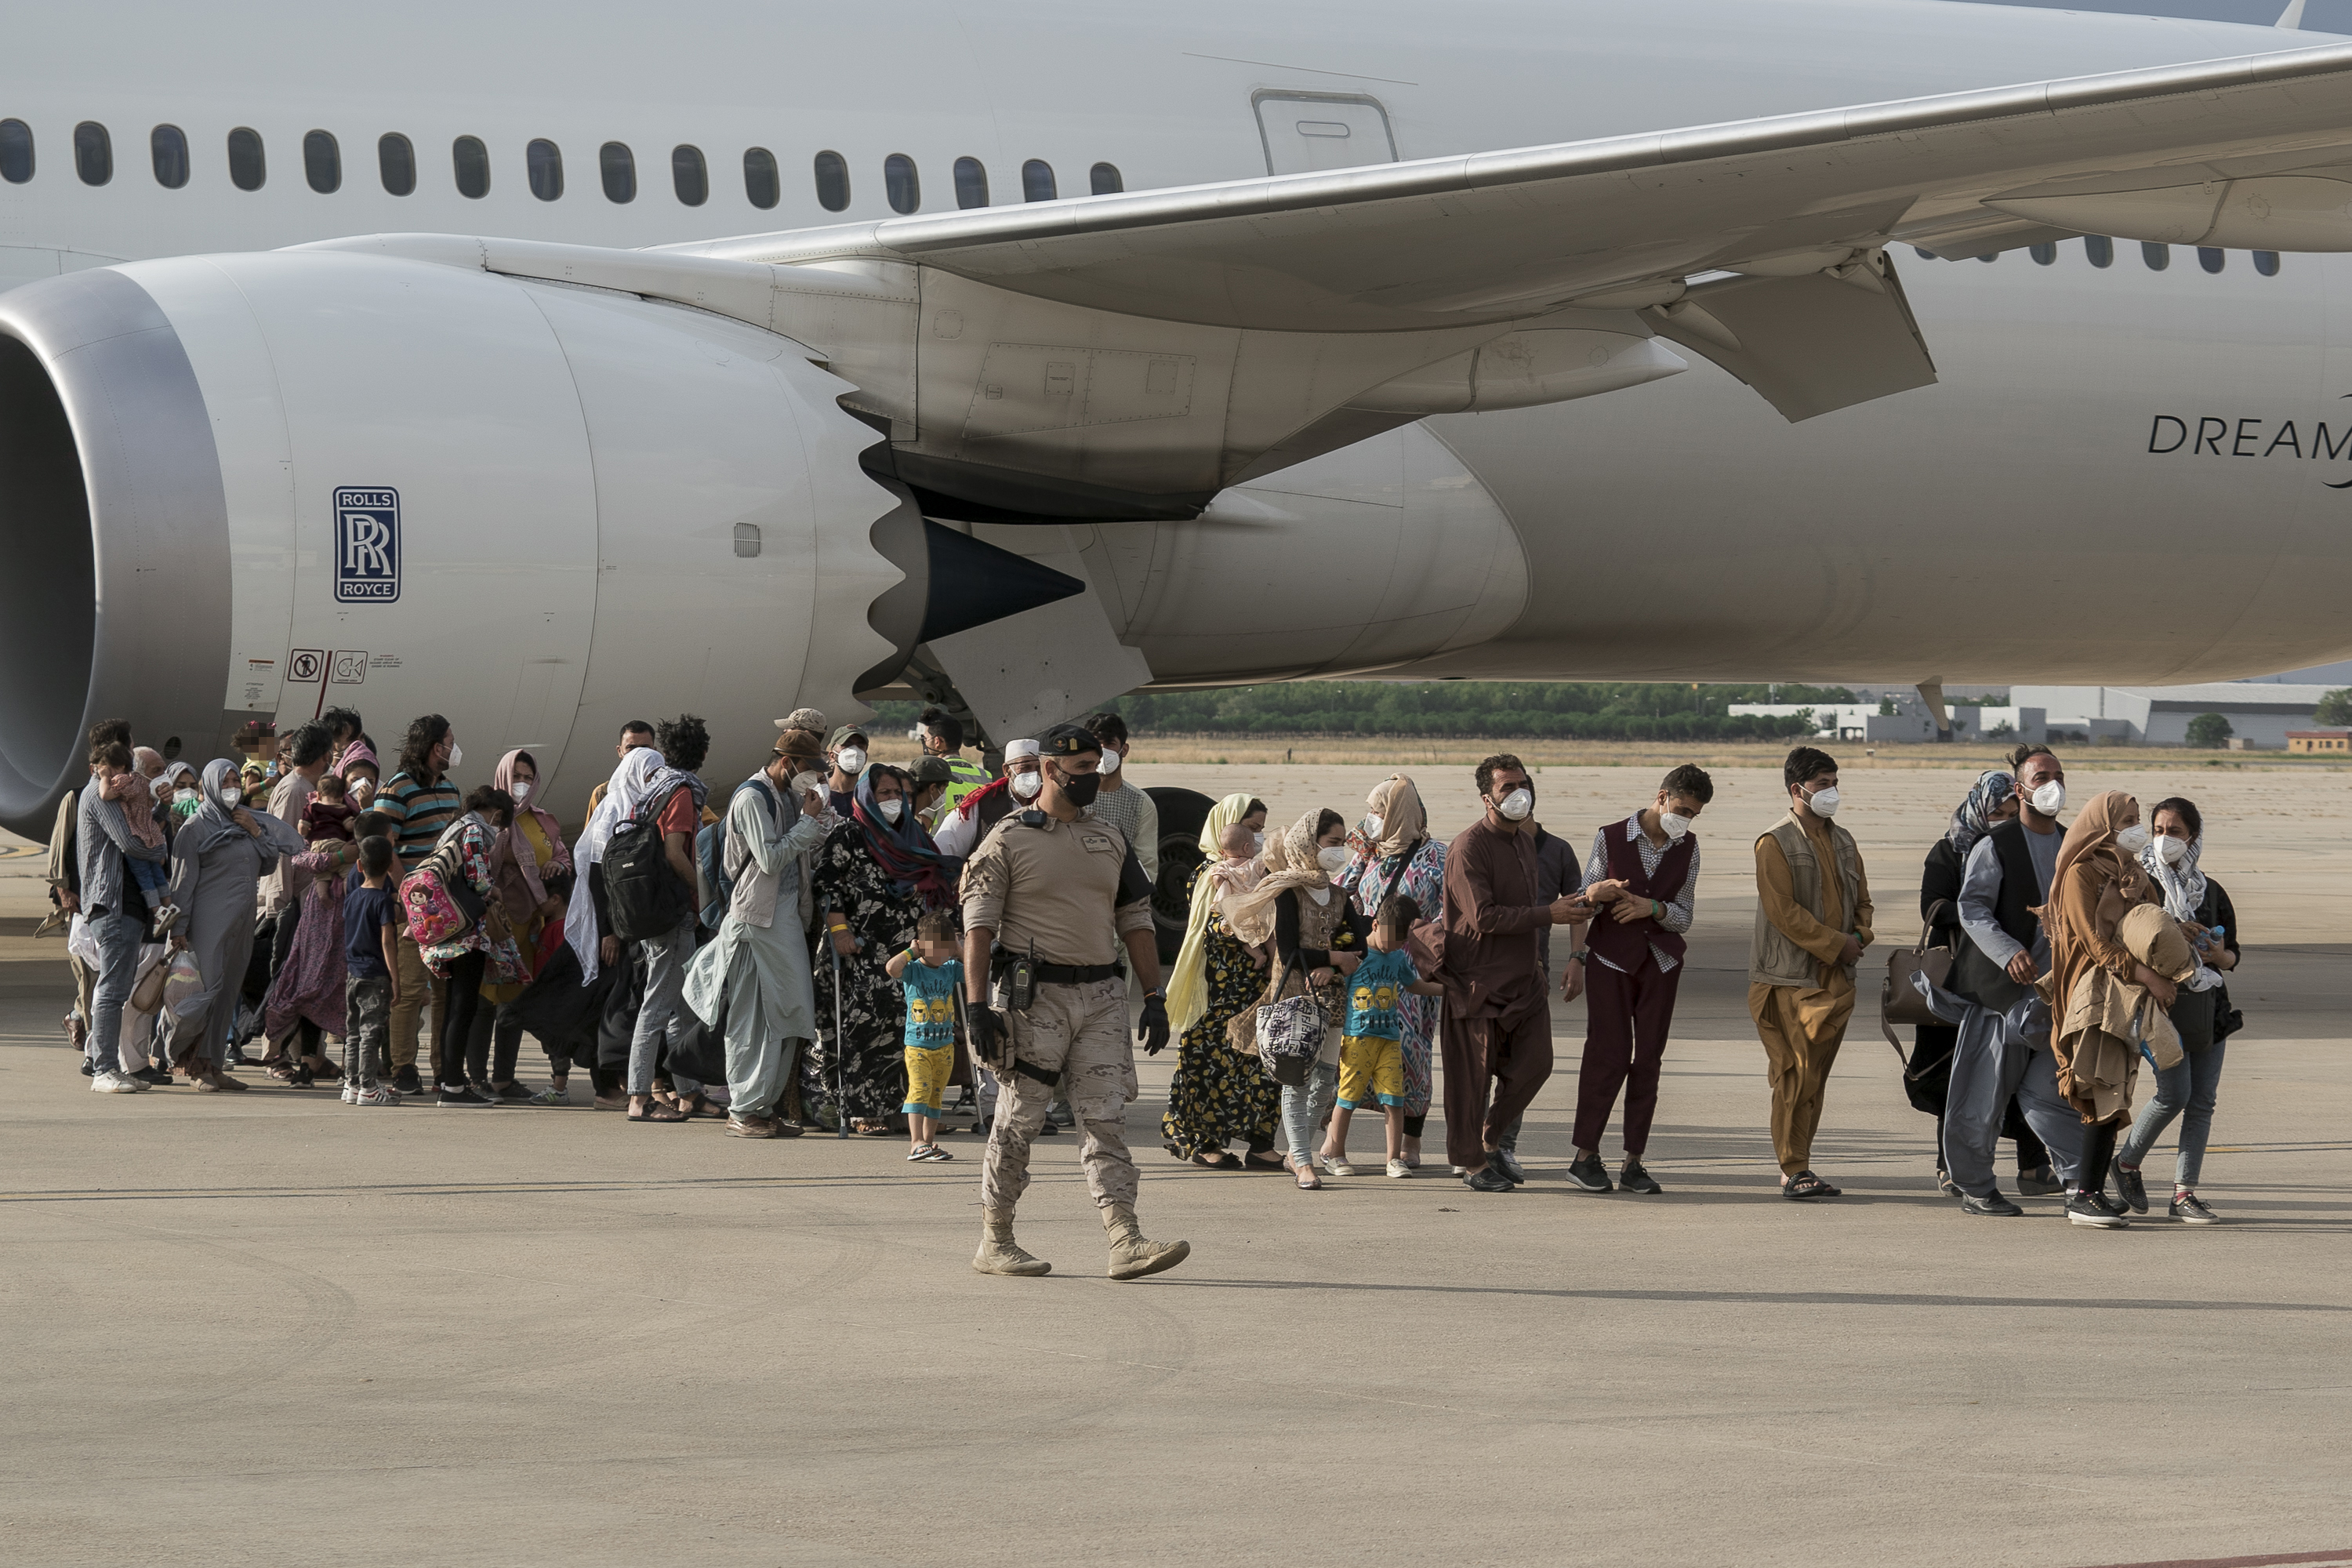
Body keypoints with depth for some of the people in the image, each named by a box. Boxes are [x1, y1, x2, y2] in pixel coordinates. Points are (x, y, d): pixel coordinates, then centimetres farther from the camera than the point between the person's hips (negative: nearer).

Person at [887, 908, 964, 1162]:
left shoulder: (951, 969, 6)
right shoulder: (912, 970, -8)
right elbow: (892, 967, -28)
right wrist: (911, 952, -14)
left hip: (945, 1047, 5)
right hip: (917, 1046, -5)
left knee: (936, 1096, 10)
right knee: (920, 1089, -18)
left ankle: (929, 1143, 18)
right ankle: (915, 1143, -24)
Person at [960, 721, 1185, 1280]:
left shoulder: (1109, 841, 15)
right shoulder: (1008, 841, -2)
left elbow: (1135, 921, 18)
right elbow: (978, 927, -6)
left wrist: (1154, 997, 11)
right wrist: (976, 1004, -14)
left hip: (1101, 997, 5)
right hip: (1035, 997, -5)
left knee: (1107, 1120, -4)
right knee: (1018, 1122, 1)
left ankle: (1126, 1244, -11)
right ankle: (994, 1243, 11)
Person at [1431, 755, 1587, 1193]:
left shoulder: (1524, 841, 13)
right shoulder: (1469, 847, -15)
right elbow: (1484, 916, -23)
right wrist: (1548, 915, -22)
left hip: (1522, 976, 8)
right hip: (1478, 981, -8)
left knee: (1534, 1062, 4)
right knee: (1473, 1073, 0)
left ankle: (1488, 1142, 22)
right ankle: (1473, 1163, 11)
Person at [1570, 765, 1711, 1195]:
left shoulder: (1688, 849, 4)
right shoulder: (1611, 838, -4)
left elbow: (1684, 916, 4)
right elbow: (1583, 900, 3)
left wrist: (1653, 907, -15)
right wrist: (1577, 957, -11)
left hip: (1661, 961, 3)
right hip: (1611, 958, -3)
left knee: (1648, 1059, 1)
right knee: (1608, 1055, -8)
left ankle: (1633, 1162, 4)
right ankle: (1585, 1155, -1)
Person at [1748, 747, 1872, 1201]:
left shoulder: (1842, 842, 17)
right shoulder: (1775, 843, -6)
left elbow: (1861, 899, 22)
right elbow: (1783, 909, -14)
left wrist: (1860, 935, 0)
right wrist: (1835, 944, -14)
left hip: (1836, 977, 7)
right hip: (1792, 978, -7)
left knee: (1816, 1075, 8)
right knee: (1798, 1074, -9)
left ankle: (1800, 1167, 13)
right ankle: (1794, 1171, -7)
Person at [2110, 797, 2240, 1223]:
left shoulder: (2211, 891, 13)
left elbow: (2232, 955, 15)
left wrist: (2218, 954, -8)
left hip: (2208, 1004, 5)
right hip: (2161, 1000, -5)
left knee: (2202, 1100, -1)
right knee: (2174, 1094, -13)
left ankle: (2184, 1193, 3)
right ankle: (2126, 1161, 12)